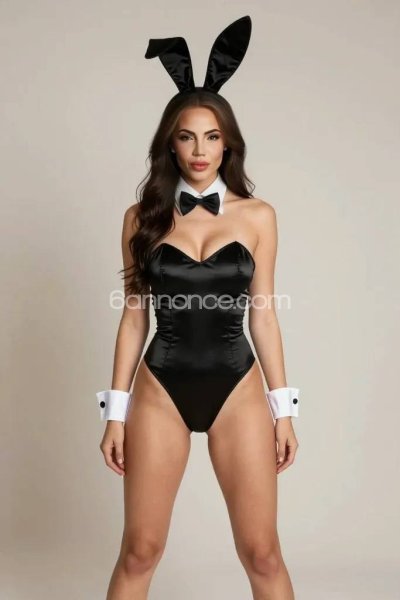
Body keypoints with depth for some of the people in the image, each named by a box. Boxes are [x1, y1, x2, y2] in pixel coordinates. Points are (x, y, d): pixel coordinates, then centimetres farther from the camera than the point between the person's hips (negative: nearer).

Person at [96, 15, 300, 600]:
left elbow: (263, 314, 5)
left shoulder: (257, 215, 2)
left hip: (238, 388, 0)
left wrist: (283, 408, 4)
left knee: (262, 553, 5)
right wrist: (115, 412, 2)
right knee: (140, 551, 8)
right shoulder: (143, 217, 2)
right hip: (161, 391, 0)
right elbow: (134, 316, 4)